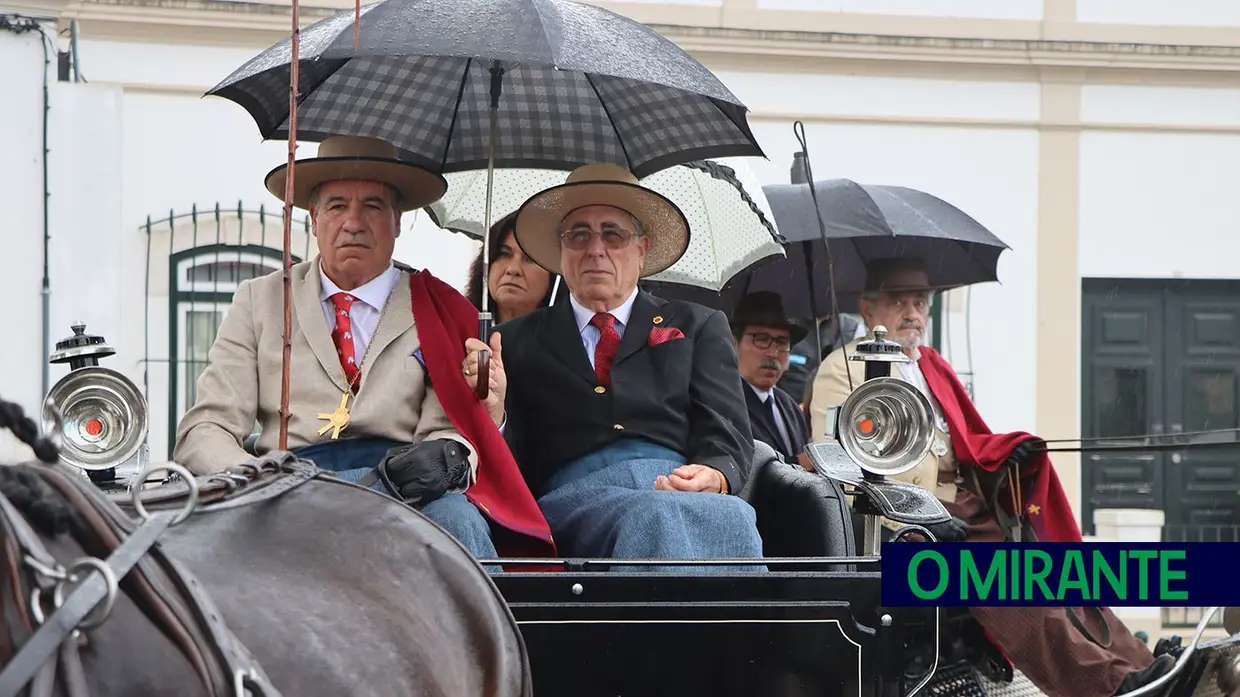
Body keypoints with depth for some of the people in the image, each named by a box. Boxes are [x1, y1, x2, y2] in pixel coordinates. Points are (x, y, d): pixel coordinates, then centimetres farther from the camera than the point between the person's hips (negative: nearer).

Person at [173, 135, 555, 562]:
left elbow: (452, 428, 7)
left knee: (454, 516, -35)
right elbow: (205, 431, 10)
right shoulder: (258, 303, 20)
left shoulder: (438, 313, 19)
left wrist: (447, 454, -21)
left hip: (400, 487, 0)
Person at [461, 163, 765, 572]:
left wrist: (715, 477, -10)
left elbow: (726, 434, 15)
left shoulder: (698, 327, 27)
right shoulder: (517, 341, 25)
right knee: (654, 518, -41)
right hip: (574, 494, -1)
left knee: (731, 516, -40)